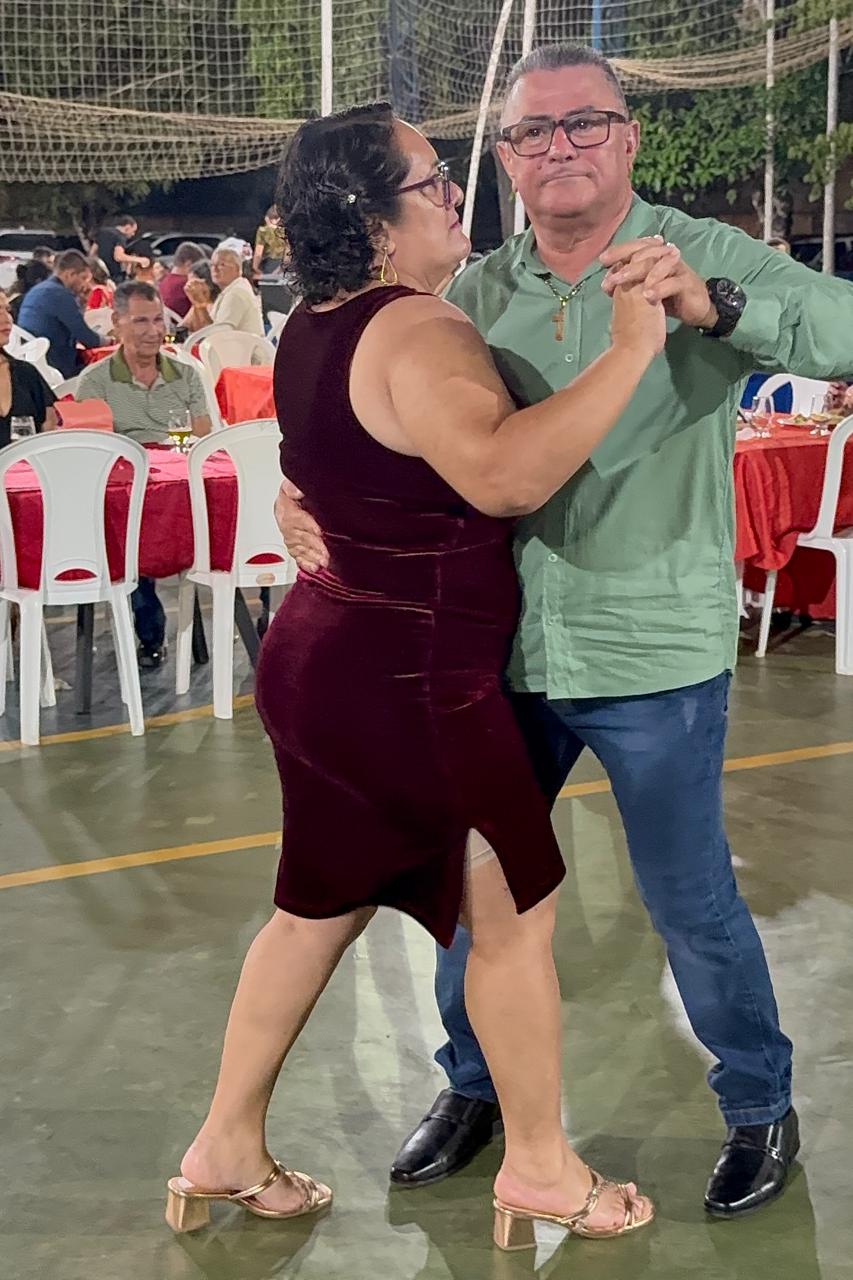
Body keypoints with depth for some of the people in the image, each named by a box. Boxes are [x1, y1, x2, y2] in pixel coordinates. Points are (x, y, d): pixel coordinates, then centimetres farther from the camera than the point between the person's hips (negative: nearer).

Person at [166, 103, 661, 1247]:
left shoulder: (315, 328, 9)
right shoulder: (419, 334, -22)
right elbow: (502, 474, -41)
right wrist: (632, 350, -37)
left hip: (324, 654, 10)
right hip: (411, 679, -9)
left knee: (321, 906, 20)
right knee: (516, 913, 8)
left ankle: (226, 1150, 31)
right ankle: (539, 1168, 24)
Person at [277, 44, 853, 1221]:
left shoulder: (704, 259, -9)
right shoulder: (475, 294, 3)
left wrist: (708, 304, -37)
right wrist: (307, 488, -11)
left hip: (656, 658, -4)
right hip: (507, 649, 5)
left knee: (690, 901, 8)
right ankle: (474, 1087, 40)